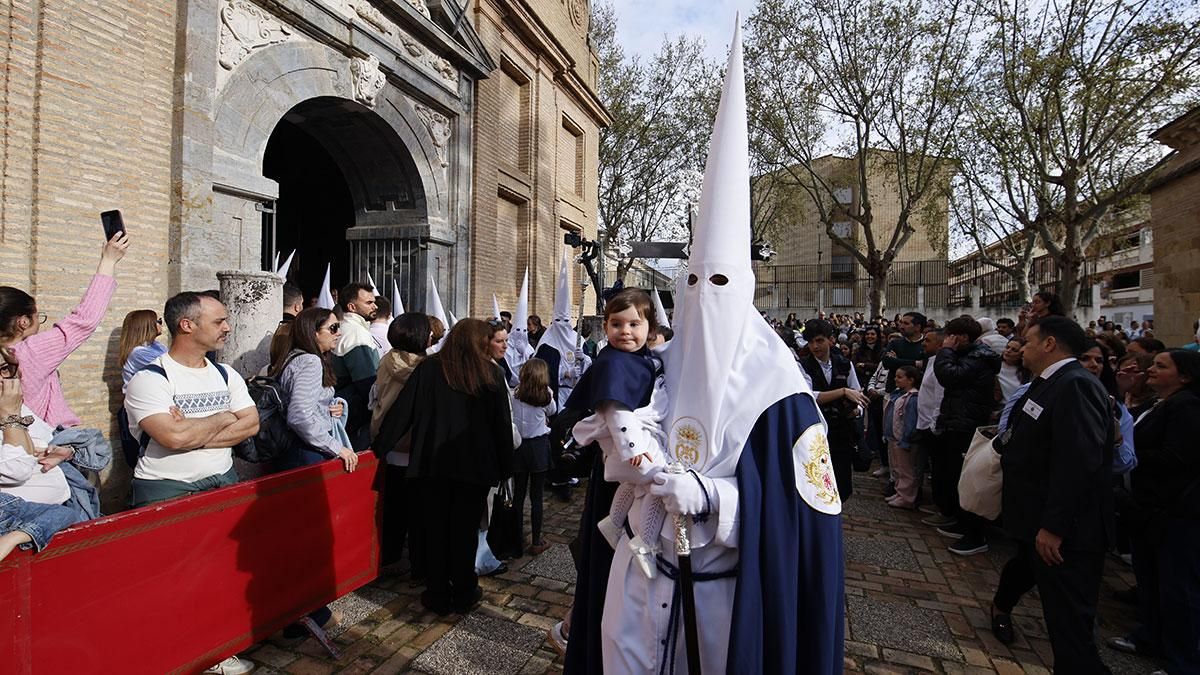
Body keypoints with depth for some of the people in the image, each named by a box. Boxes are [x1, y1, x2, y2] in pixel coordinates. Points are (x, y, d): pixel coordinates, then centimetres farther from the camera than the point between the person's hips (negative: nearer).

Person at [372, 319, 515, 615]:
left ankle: (438, 595, 23)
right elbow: (502, 423, -2)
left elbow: (402, 410, -2)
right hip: (474, 465, 0)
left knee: (435, 530, 13)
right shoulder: (490, 373, -3)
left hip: (432, 463, 1)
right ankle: (463, 593, 25)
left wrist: (380, 444, 9)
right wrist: (505, 466, 5)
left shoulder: (429, 368, -3)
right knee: (465, 530, 13)